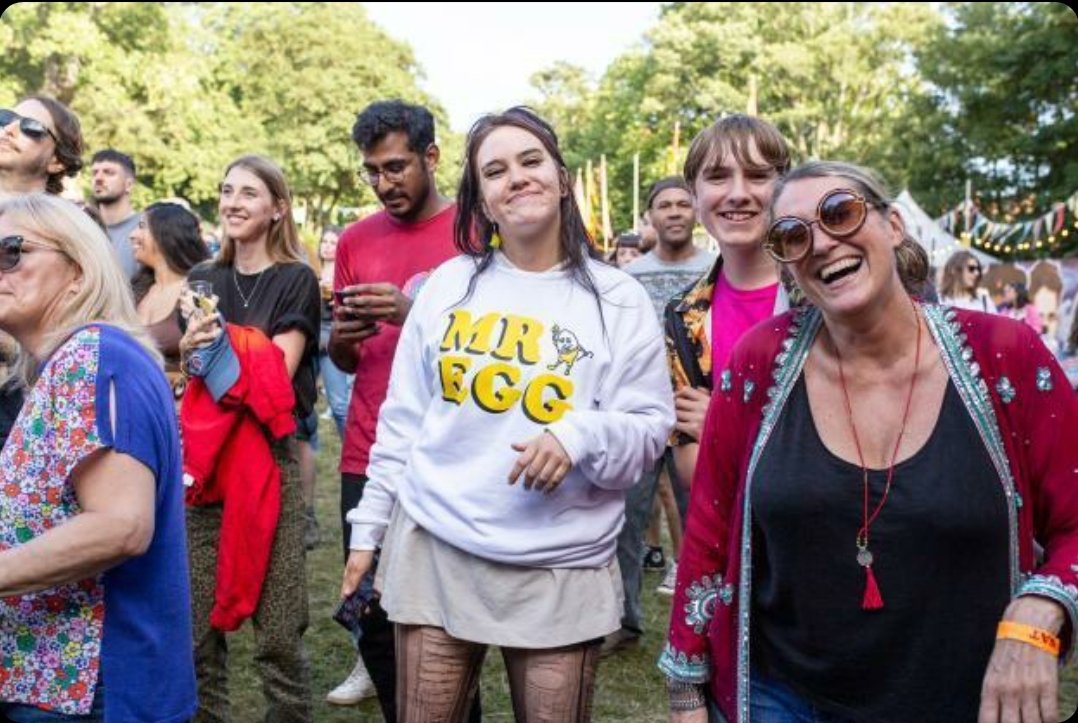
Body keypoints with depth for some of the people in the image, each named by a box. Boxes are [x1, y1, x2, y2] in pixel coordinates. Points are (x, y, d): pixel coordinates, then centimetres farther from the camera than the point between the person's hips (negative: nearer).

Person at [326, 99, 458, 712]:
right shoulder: (356, 240, 12)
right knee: (371, 612, 7)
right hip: (368, 458, 4)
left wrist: (415, 314, -20)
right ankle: (400, 713, 26)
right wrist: (343, 335, -6)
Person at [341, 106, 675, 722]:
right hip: (434, 548, 2)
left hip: (562, 569, -1)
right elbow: (403, 419, 10)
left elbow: (650, 428, -3)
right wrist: (369, 526, 10)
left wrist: (581, 436, -23)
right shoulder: (449, 284, 5)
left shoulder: (618, 299, -1)